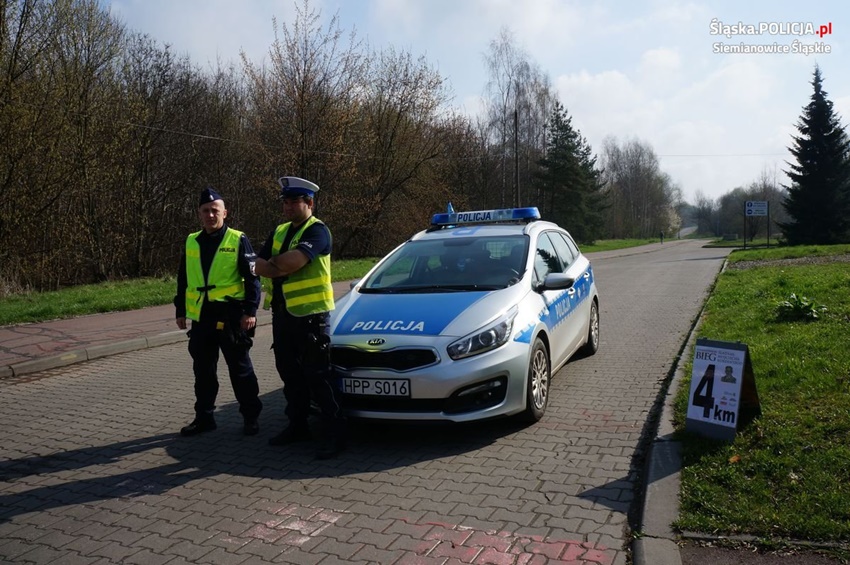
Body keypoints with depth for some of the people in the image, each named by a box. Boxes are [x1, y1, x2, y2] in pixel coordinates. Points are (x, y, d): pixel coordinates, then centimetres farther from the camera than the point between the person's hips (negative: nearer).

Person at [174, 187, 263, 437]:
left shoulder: (238, 240, -4)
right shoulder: (191, 242, 11)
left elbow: (252, 278, -7)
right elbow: (182, 280, 18)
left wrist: (250, 311, -14)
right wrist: (181, 311, 15)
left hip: (231, 316, -5)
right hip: (200, 317, 5)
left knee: (240, 370, 4)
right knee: (203, 371, 13)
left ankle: (251, 416, 16)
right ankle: (204, 417, 27)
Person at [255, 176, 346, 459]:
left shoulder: (317, 230, -9)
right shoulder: (279, 231, 15)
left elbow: (292, 260, -26)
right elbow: (260, 267, 4)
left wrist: (274, 261, -6)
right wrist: (284, 268, -14)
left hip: (310, 312, -8)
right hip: (281, 312, 8)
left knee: (317, 375, -5)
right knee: (289, 373, 15)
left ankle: (335, 432, 4)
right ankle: (297, 425, 28)